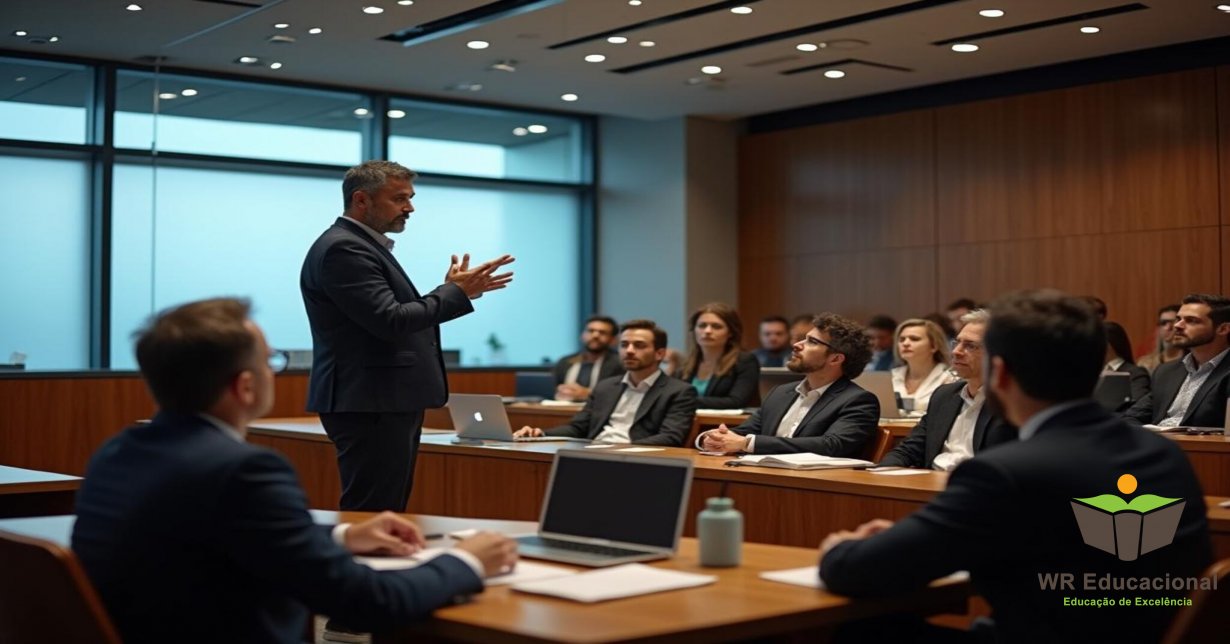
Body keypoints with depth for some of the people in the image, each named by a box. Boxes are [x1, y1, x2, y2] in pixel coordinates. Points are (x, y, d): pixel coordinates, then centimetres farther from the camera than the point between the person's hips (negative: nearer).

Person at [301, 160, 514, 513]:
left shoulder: (365, 245, 18)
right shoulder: (342, 249, -14)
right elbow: (390, 321, -21)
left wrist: (451, 290, 9)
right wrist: (457, 293, -13)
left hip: (388, 404, 11)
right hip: (370, 407, -11)